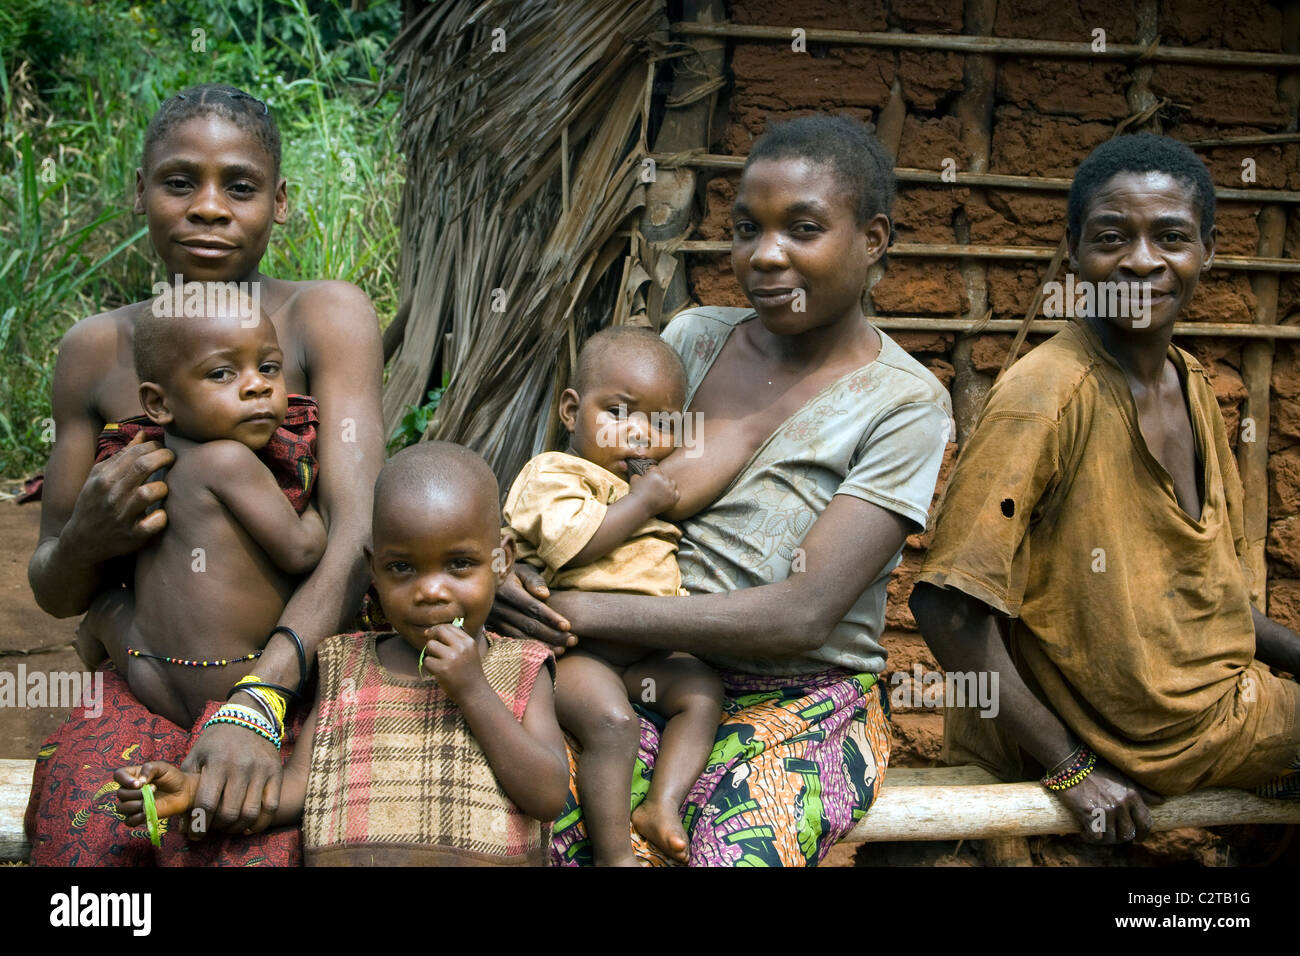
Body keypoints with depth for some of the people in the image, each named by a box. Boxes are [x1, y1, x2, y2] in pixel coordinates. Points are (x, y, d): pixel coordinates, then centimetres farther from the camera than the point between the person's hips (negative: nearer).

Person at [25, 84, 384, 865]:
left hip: (301, 676, -3)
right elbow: (54, 593, 12)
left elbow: (358, 530, -18)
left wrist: (259, 702, -33)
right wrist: (85, 541, -13)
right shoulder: (96, 351, 6)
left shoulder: (326, 317, -5)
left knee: (241, 834, -33)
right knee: (84, 818, -28)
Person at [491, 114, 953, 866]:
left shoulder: (904, 403, -8)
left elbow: (804, 615, -17)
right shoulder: (695, 338, 8)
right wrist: (524, 571, -15)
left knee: (734, 851, -32)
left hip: (803, 709, -3)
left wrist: (582, 612, -22)